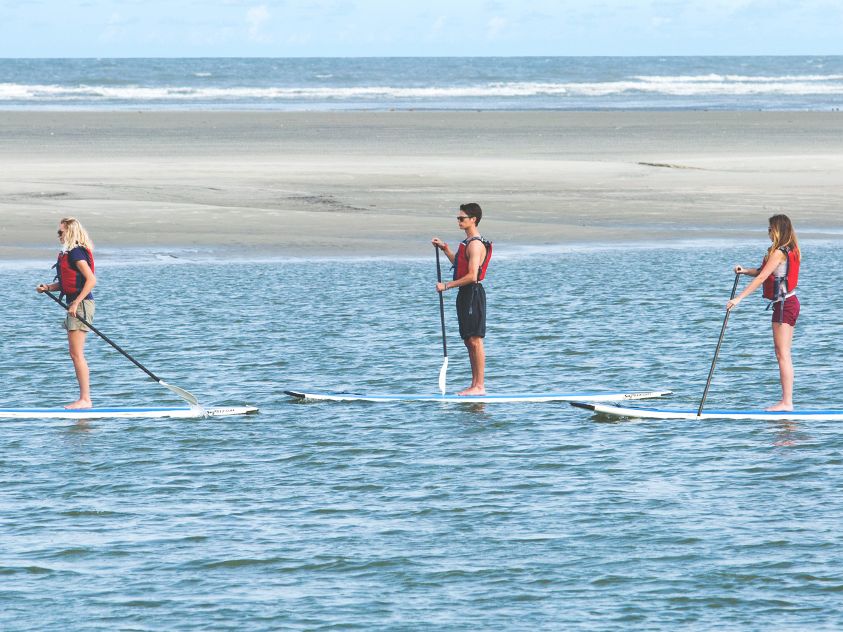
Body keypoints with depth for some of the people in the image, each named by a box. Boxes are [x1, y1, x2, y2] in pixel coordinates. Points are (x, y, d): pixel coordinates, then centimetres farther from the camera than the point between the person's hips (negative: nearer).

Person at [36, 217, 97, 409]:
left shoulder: (75, 253, -14)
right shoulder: (69, 253, 17)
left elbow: (91, 279, -21)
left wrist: (76, 303, -23)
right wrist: (48, 287, 7)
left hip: (81, 304, -10)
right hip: (75, 304, 10)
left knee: (77, 354, -10)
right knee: (75, 354, 10)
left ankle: (85, 400, -9)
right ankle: (84, 399, 12)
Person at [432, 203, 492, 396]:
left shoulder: (476, 244, -16)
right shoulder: (468, 242, 15)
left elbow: (472, 276, -23)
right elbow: (459, 264, 32)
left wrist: (447, 285, -18)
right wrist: (445, 249, 22)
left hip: (473, 293, -10)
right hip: (465, 294, 10)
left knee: (475, 340, -8)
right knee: (469, 341, 12)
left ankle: (480, 386, -7)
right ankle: (475, 385, 15)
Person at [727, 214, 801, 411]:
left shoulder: (778, 253, -16)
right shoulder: (791, 251, 13)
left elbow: (761, 278, -20)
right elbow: (765, 271, 18)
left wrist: (738, 298, -20)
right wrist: (745, 271, 3)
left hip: (784, 304, -10)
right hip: (790, 303, 10)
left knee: (783, 355, -8)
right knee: (783, 355, 11)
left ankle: (786, 402, -9)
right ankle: (787, 400, 12)